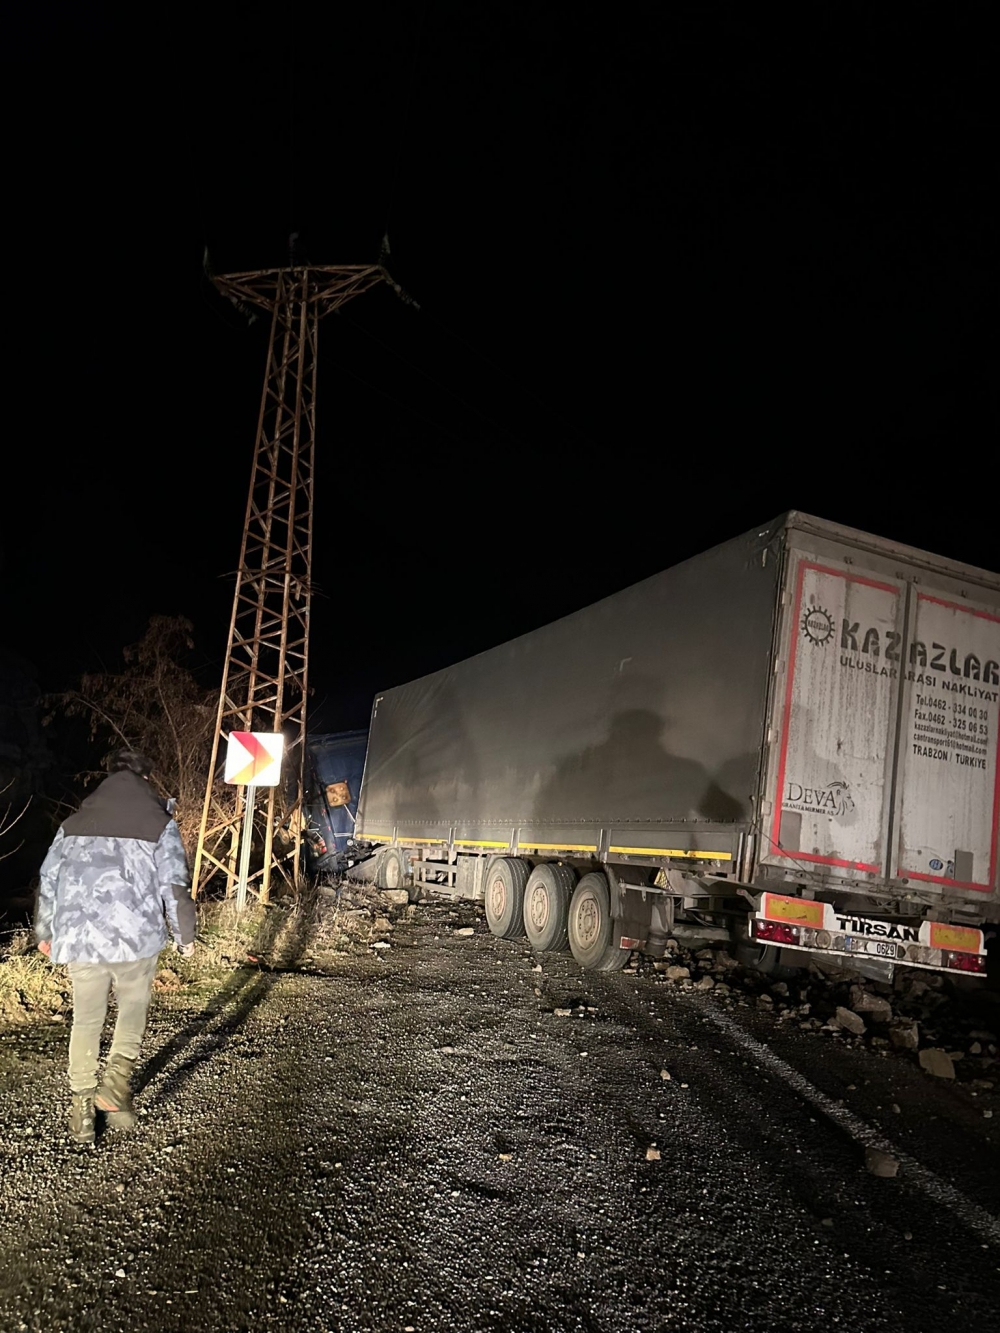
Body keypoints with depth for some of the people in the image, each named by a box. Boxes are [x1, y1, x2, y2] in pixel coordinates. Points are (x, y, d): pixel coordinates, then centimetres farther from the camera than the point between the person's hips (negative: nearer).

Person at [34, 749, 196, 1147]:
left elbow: (48, 881, 14)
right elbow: (174, 887, -5)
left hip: (80, 938, 3)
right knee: (133, 1010, 20)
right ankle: (116, 1083, 5)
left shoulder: (74, 823, 10)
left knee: (86, 1022, 16)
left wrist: (44, 932, 28)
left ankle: (81, 1108, 19)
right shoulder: (159, 823, -2)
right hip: (136, 937, -3)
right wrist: (185, 936, 8)